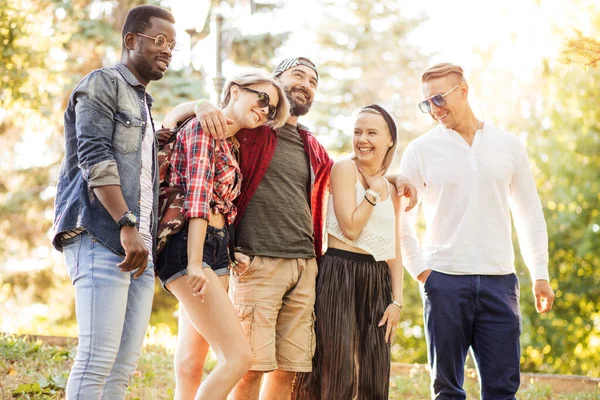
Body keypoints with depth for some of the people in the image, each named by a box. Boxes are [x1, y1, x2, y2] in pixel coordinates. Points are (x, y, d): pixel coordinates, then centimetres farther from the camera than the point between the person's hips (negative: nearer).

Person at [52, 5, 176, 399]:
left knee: (125, 363, 1)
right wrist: (127, 225, -20)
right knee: (98, 357, -15)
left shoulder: (143, 103, 27)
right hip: (101, 237, -8)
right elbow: (95, 157, -12)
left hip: (139, 246, 8)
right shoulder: (102, 83, 2)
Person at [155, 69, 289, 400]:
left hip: (216, 247, 9)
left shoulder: (229, 144, 20)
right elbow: (198, 195, -16)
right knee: (238, 356, -15)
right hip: (187, 248, -9)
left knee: (191, 365, 6)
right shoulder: (204, 128, -7)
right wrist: (195, 263, -22)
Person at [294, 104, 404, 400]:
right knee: (335, 368, -8)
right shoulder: (344, 169, -4)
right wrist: (374, 191, -6)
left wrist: (397, 300, 5)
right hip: (340, 275, -6)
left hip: (377, 280, 6)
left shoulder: (392, 191, 15)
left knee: (373, 373, 7)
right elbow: (350, 228, -14)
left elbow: (394, 251, 13)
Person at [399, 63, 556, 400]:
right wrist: (420, 270, -1)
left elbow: (530, 213, 14)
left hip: (500, 282, 1)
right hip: (445, 281, -1)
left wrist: (541, 274, 8)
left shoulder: (510, 146, 8)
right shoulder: (422, 150, 3)